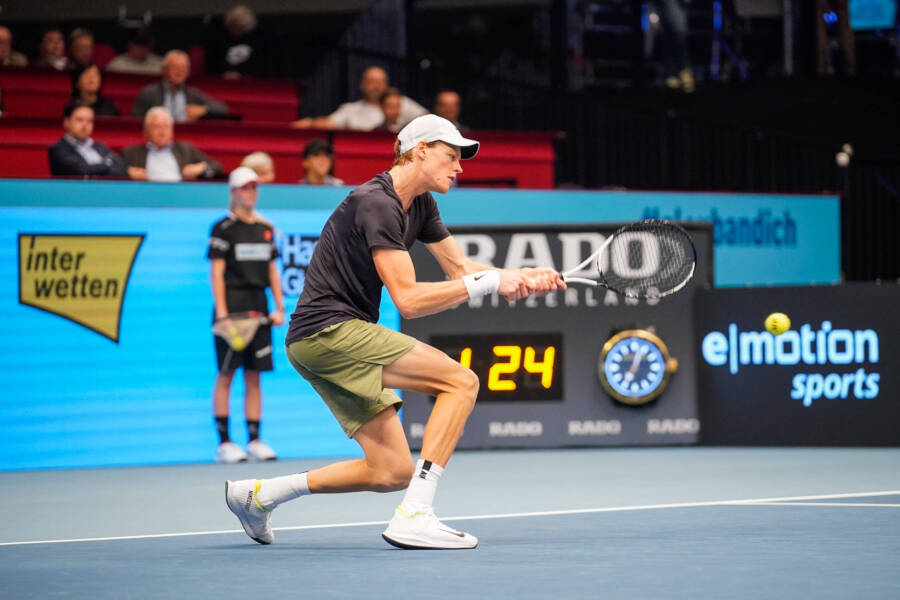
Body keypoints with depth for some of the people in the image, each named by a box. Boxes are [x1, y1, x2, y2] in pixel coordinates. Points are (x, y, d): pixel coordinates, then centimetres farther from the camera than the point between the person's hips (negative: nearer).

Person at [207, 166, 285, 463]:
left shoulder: (266, 228, 14)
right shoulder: (223, 228, -4)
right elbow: (216, 272, -8)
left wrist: (280, 307, 10)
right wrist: (221, 312, -15)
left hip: (259, 305, 6)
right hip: (233, 302, -6)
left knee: (254, 376, 7)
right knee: (225, 375, -4)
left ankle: (255, 441, 9)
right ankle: (224, 443, -2)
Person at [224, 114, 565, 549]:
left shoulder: (419, 205, 14)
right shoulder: (376, 204, -16)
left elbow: (460, 268, 18)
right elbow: (408, 299, -21)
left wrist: (523, 278, 0)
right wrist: (489, 282, -19)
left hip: (339, 338, 10)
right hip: (327, 331, -10)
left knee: (394, 472, 7)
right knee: (461, 381, -17)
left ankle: (258, 494, 16)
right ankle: (414, 516, -22)